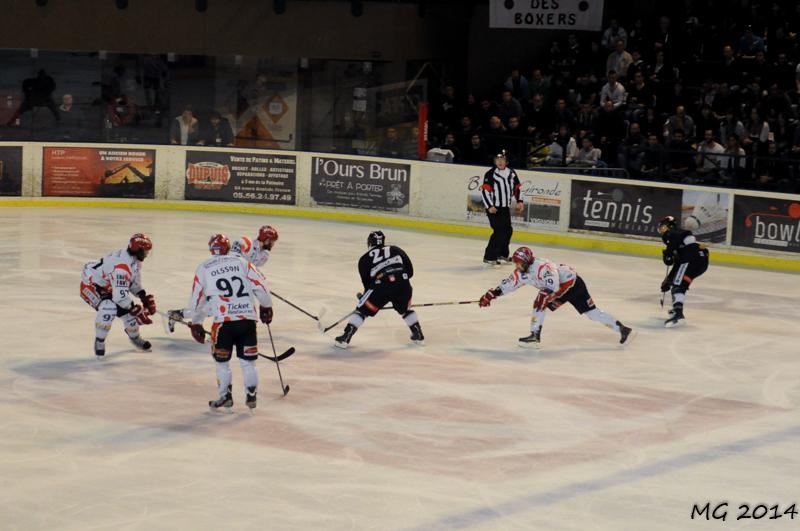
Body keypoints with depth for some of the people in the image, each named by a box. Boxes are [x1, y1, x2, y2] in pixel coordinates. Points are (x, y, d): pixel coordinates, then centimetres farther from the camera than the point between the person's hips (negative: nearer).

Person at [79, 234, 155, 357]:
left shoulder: (135, 260, -5)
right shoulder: (122, 267, -36)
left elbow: (134, 282, 10)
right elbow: (120, 296, -36)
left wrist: (144, 298, -3)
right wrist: (137, 311, -28)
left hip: (106, 286, 9)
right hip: (90, 285, -9)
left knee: (127, 308, 7)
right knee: (109, 308, -32)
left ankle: (135, 337, 34)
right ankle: (99, 341, -14)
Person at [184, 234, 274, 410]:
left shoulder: (203, 268, 9)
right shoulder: (241, 262, 11)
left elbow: (198, 298, 14)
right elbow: (260, 285, 7)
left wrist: (196, 324, 26)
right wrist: (266, 307, 22)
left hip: (224, 321, -2)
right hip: (248, 319, 2)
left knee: (221, 360, 16)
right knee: (247, 360, 13)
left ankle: (226, 397, 17)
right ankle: (251, 396, 12)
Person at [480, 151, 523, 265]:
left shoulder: (511, 173, 7)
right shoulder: (490, 174, -13)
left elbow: (516, 187, 19)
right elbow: (484, 191, -15)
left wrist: (519, 201, 9)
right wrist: (489, 206, -21)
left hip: (506, 208, 7)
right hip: (494, 208, -7)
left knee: (508, 230, 14)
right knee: (499, 231, -15)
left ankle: (503, 254, 33)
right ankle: (489, 257, -11)